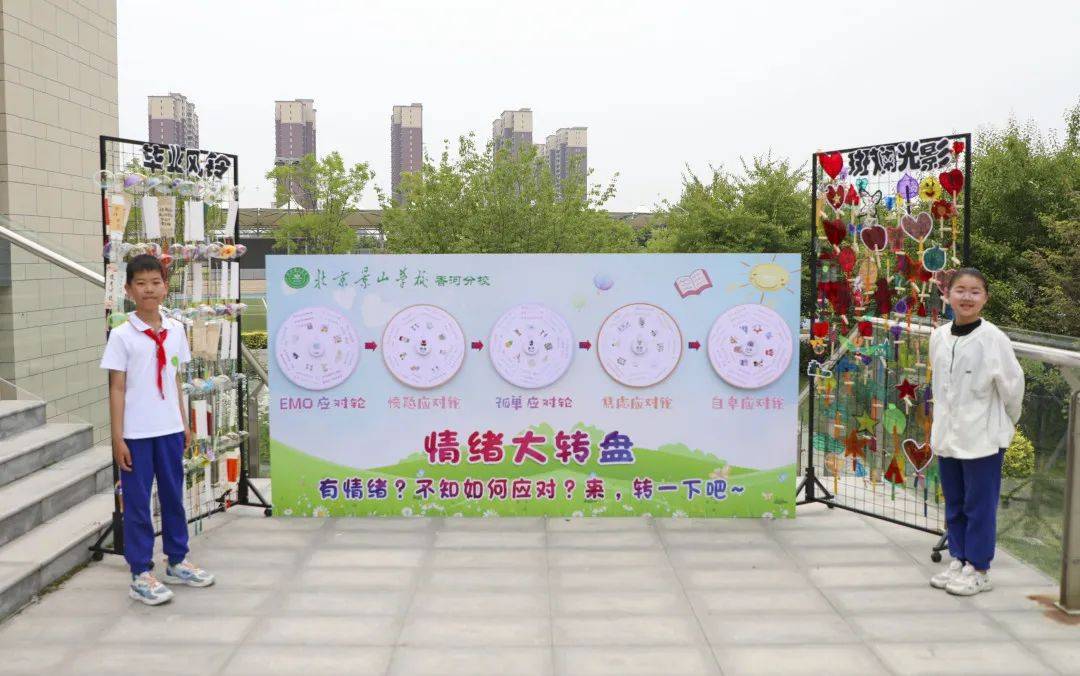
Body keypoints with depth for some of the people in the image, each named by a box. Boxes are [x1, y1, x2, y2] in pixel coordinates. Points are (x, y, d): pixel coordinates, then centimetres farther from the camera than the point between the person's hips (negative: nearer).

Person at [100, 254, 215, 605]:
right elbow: (117, 388, -7)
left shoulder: (175, 330, 5)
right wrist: (118, 438, -10)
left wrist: (184, 423, 12)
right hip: (136, 433, -4)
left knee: (174, 496, 15)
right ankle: (140, 575, 14)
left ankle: (177, 562, 29)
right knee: (137, 502, 4)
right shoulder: (122, 335, -8)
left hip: (169, 429, 5)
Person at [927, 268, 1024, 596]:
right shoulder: (938, 337, 2)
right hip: (947, 435, 5)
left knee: (979, 505, 3)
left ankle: (978, 569, 16)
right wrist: (944, 421, 14)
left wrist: (1005, 424, 7)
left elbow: (1012, 385, -5)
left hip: (983, 437, -5)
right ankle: (959, 559, 29)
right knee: (953, 504, 15)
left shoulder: (993, 339, -14)